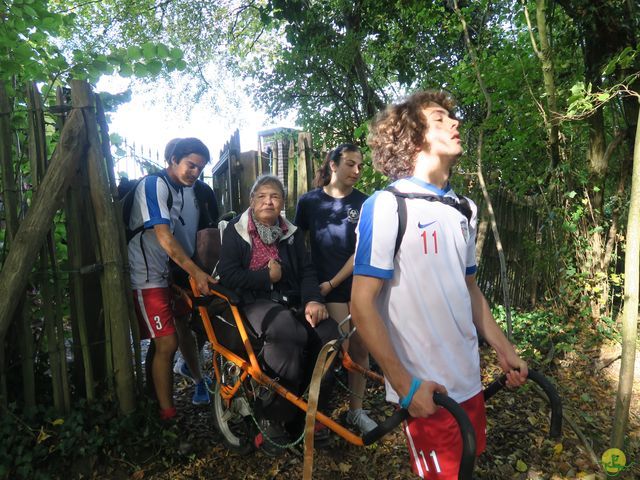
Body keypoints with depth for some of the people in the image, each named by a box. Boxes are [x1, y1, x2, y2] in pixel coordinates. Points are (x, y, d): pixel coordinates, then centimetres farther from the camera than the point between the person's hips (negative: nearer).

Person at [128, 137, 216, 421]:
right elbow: (164, 236, -24)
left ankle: (153, 398, 32)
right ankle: (167, 413, 1)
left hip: (163, 275, 9)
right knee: (167, 344, -10)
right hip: (146, 277, -9)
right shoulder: (154, 185, -14)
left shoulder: (179, 191, 14)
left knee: (161, 343, 16)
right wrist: (196, 272, -28)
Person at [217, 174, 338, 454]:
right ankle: (272, 417, -17)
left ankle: (304, 412, -6)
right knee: (290, 333, -36)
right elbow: (228, 275, -4)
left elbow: (307, 271, 7)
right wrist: (267, 276, -8)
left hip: (292, 301, 4)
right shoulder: (236, 231, 7)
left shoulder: (292, 233, 18)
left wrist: (313, 300, -12)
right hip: (255, 302, -4)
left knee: (328, 336, -25)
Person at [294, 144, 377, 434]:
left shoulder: (363, 203, -1)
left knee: (360, 347, 6)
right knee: (345, 346, -6)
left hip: (358, 283, 2)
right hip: (328, 287, -2)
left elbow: (361, 251, -6)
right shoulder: (309, 201, -2)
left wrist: (331, 283, -11)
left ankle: (356, 410, 23)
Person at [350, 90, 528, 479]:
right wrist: (405, 385, -18)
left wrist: (504, 349, 12)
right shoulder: (387, 205, -15)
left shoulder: (464, 209, 7)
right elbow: (362, 304, -17)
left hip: (469, 381, 7)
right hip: (425, 389, -6)